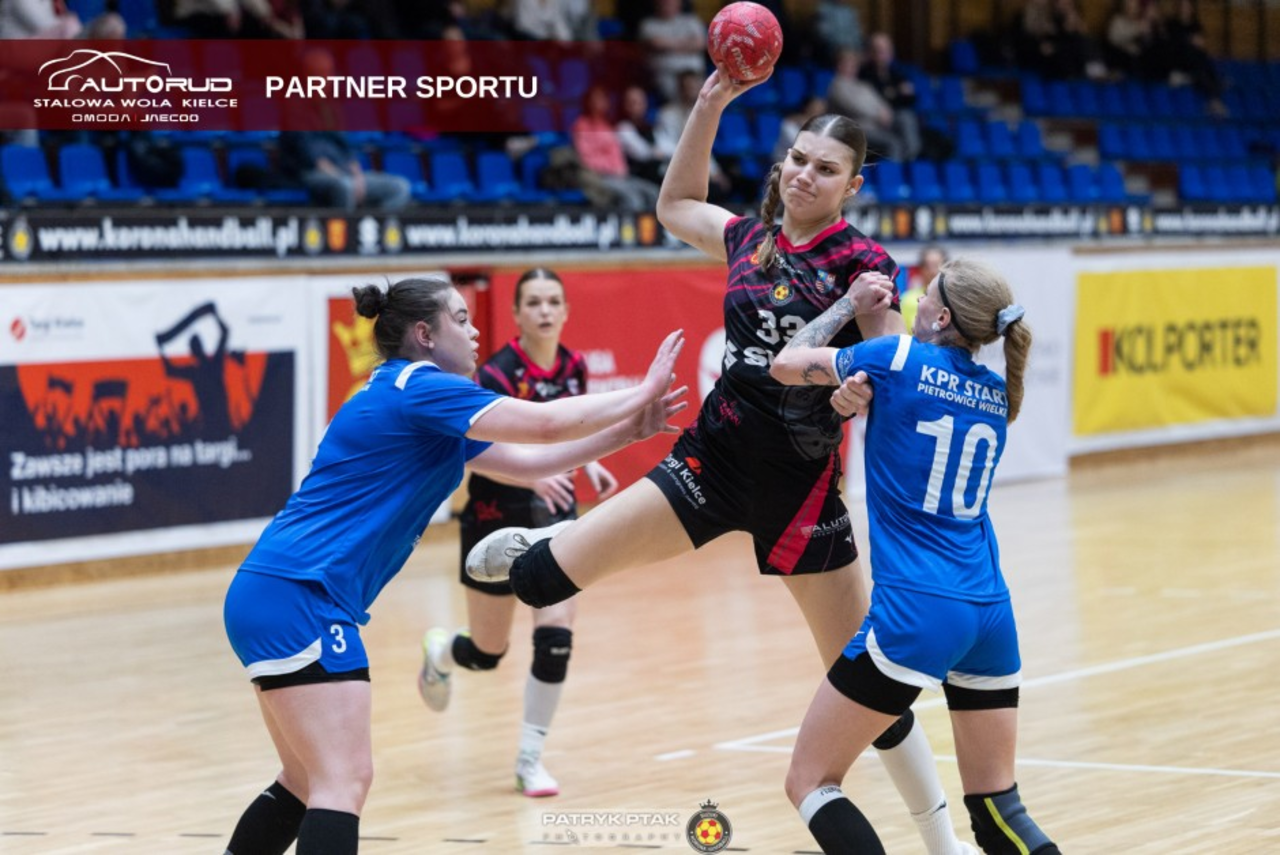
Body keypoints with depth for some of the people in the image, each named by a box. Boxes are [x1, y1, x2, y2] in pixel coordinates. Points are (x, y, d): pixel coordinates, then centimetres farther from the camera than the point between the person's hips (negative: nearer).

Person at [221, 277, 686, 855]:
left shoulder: (428, 406, 20)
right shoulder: (417, 388, -10)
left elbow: (523, 461, 22)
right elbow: (545, 423, -16)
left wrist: (630, 429, 16)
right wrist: (640, 394, -4)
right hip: (297, 595, -11)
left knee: (309, 783, 17)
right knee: (344, 781, -15)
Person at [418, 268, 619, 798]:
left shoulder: (574, 368, -1)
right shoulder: (499, 373, -19)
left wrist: (590, 465, -1)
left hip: (553, 515, 4)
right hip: (497, 520, -4)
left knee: (555, 639, -14)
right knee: (487, 654, 9)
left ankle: (530, 759, 1)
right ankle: (439, 650, 47)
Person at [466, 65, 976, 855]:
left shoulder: (864, 264, -10)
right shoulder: (750, 238, 5)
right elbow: (676, 204, 23)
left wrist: (864, 390, -36)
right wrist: (711, 104, 15)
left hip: (800, 486, -3)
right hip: (715, 460, 3)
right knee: (539, 577, -5)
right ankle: (537, 547, 33)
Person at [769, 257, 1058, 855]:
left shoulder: (898, 358, -4)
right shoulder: (996, 392, 13)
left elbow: (787, 364, 10)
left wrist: (851, 304, 21)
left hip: (916, 610, -6)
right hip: (991, 613, 7)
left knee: (809, 781, 4)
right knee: (996, 805, 14)